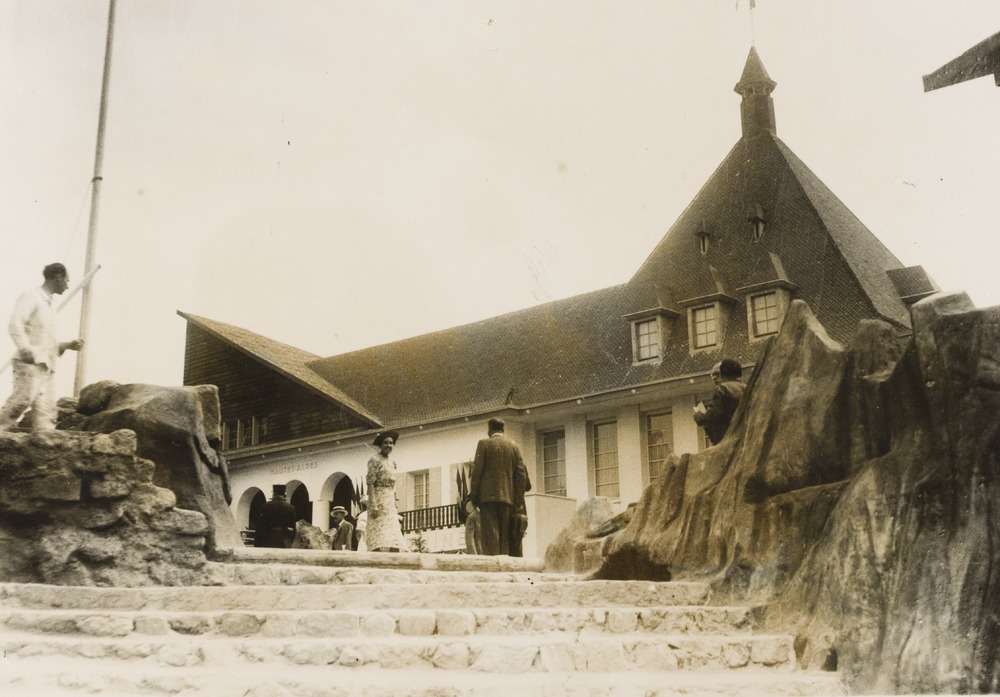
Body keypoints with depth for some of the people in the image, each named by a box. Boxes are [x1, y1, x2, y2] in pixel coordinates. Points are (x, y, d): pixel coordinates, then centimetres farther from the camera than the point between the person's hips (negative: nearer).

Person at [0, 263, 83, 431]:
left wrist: (68, 345, 17)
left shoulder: (49, 305, 27)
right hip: (30, 363, -8)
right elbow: (15, 324, -15)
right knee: (23, 400, -23)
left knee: (46, 412, -3)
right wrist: (25, 347, -29)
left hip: (47, 366, 8)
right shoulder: (31, 296, 1)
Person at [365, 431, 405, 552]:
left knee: (395, 542, 0)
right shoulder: (375, 460, -6)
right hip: (379, 500, -7)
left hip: (389, 502, 7)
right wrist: (373, 505, -21)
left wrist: (395, 507, 16)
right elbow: (370, 483, -13)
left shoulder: (392, 462, 17)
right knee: (379, 541, -12)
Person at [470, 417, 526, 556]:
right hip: (508, 497, 4)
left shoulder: (484, 444, 1)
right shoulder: (514, 447, 11)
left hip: (488, 496, -4)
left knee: (490, 535, -7)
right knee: (505, 536, 6)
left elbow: (477, 471, -5)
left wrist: (473, 496, 0)